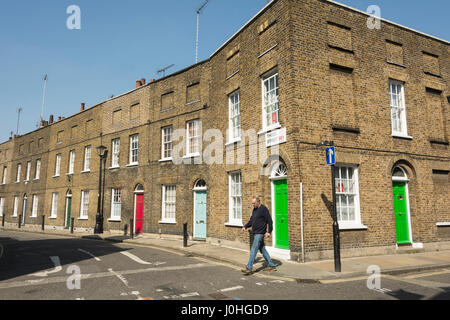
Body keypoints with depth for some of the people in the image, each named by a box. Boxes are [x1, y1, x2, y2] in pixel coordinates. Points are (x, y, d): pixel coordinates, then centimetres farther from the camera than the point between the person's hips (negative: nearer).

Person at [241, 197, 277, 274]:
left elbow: (269, 221, -14)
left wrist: (269, 232, -20)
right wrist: (245, 227, 5)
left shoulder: (264, 209, -12)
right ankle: (271, 265, 25)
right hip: (255, 233, 9)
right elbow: (251, 221, 19)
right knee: (262, 249, 15)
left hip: (260, 233, -9)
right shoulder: (254, 209, 13)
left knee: (253, 250, -10)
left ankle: (249, 268, -7)